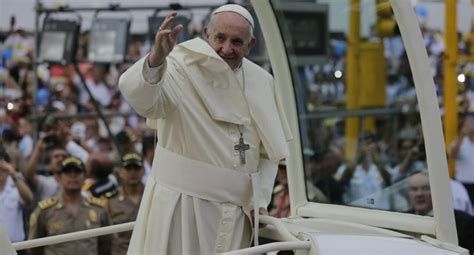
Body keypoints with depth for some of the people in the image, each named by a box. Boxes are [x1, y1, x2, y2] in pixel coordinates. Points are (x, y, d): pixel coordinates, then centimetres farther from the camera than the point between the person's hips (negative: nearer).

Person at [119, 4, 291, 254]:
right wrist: (156, 59, -48)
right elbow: (139, 96, -29)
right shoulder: (182, 67, -9)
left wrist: (259, 200, 4)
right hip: (182, 206, -4)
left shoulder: (261, 83, 7)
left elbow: (269, 152, 15)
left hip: (236, 212, 5)